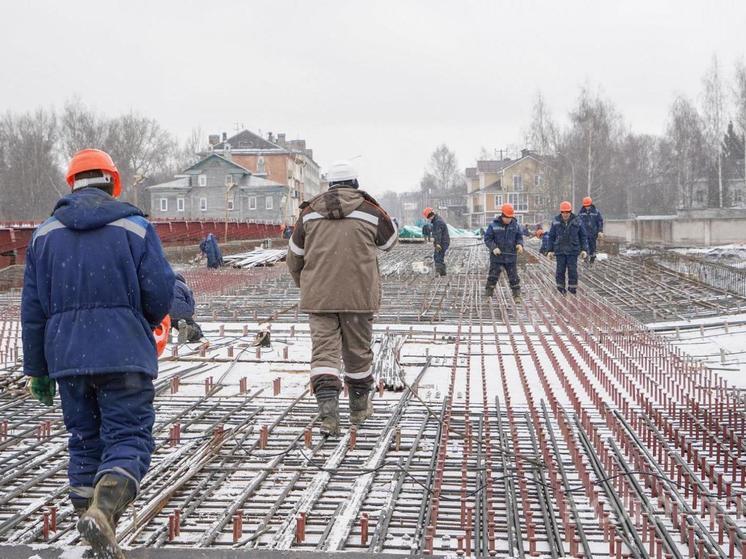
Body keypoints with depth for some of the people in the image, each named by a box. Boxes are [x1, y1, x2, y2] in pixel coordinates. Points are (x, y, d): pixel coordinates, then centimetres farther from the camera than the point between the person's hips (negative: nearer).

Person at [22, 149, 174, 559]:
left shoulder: (45, 234, 9)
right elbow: (160, 293, -6)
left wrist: (37, 370, 14)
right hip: (125, 355, -3)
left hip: (67, 356, 4)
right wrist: (148, 323, 16)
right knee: (128, 438, -1)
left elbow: (32, 310, 8)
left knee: (84, 440, 15)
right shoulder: (134, 227, -1)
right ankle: (103, 510, -22)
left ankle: (90, 522, 19)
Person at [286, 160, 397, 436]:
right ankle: (359, 407, 29)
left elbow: (294, 258, 13)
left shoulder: (310, 213, 6)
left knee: (323, 351, 0)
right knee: (358, 351, 13)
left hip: (318, 297, 1)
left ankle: (328, 412, -16)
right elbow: (389, 241, 17)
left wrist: (304, 286, 29)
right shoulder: (371, 212, -1)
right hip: (359, 295, -1)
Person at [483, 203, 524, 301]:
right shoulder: (494, 225, -8)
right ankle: (488, 295, 15)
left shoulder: (515, 225, 1)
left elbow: (519, 237, 10)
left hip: (511, 257, 2)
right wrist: (493, 247, -19)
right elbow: (487, 238, -5)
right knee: (493, 277, 5)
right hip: (496, 257, -2)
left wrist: (519, 244, -11)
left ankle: (517, 295, 19)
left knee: (514, 277, 7)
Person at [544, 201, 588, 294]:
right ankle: (560, 287, 15)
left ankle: (572, 287, 10)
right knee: (560, 270, 4)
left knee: (572, 269, 0)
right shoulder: (556, 222, 0)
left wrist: (584, 249, 0)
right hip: (560, 250, 1)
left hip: (573, 251, -1)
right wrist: (550, 250, 4)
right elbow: (551, 236, 7)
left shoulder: (577, 221, -1)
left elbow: (583, 236, 5)